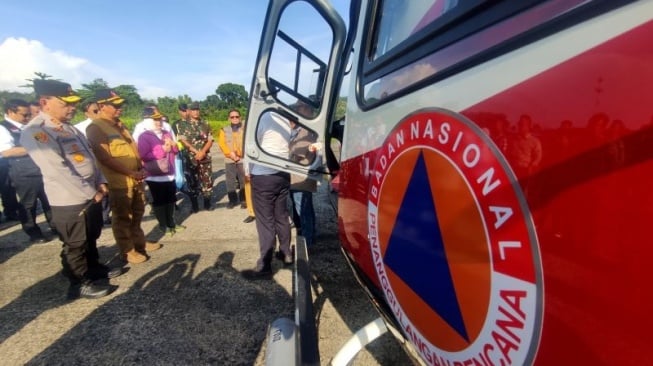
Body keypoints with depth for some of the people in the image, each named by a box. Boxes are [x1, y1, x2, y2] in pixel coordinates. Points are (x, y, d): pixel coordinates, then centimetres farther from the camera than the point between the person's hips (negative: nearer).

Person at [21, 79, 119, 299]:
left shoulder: (69, 128, 11)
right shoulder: (35, 132, -16)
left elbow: (89, 157, 13)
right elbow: (57, 170, -22)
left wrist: (100, 183, 0)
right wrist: (91, 193, -18)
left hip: (91, 195, 8)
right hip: (70, 201, -8)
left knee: (91, 238, 23)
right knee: (75, 245, 9)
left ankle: (95, 268, 42)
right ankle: (79, 284, 25)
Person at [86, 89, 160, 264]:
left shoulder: (119, 124, 13)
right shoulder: (95, 128, -13)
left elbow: (132, 147, 18)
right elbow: (105, 159, -19)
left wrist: (141, 167, 4)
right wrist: (131, 173, -19)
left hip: (136, 179, 8)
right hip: (119, 182, -8)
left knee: (137, 214, 20)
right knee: (122, 218, 7)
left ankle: (140, 242, 36)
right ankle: (128, 250, 21)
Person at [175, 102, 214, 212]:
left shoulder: (205, 124, 10)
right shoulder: (182, 124, 4)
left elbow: (210, 140, 3)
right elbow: (182, 141, -5)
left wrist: (202, 152, -12)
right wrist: (196, 152, -14)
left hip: (205, 157, 2)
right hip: (190, 158, -2)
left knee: (207, 180, 3)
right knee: (192, 181, 4)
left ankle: (207, 203, 16)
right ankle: (194, 205, 15)